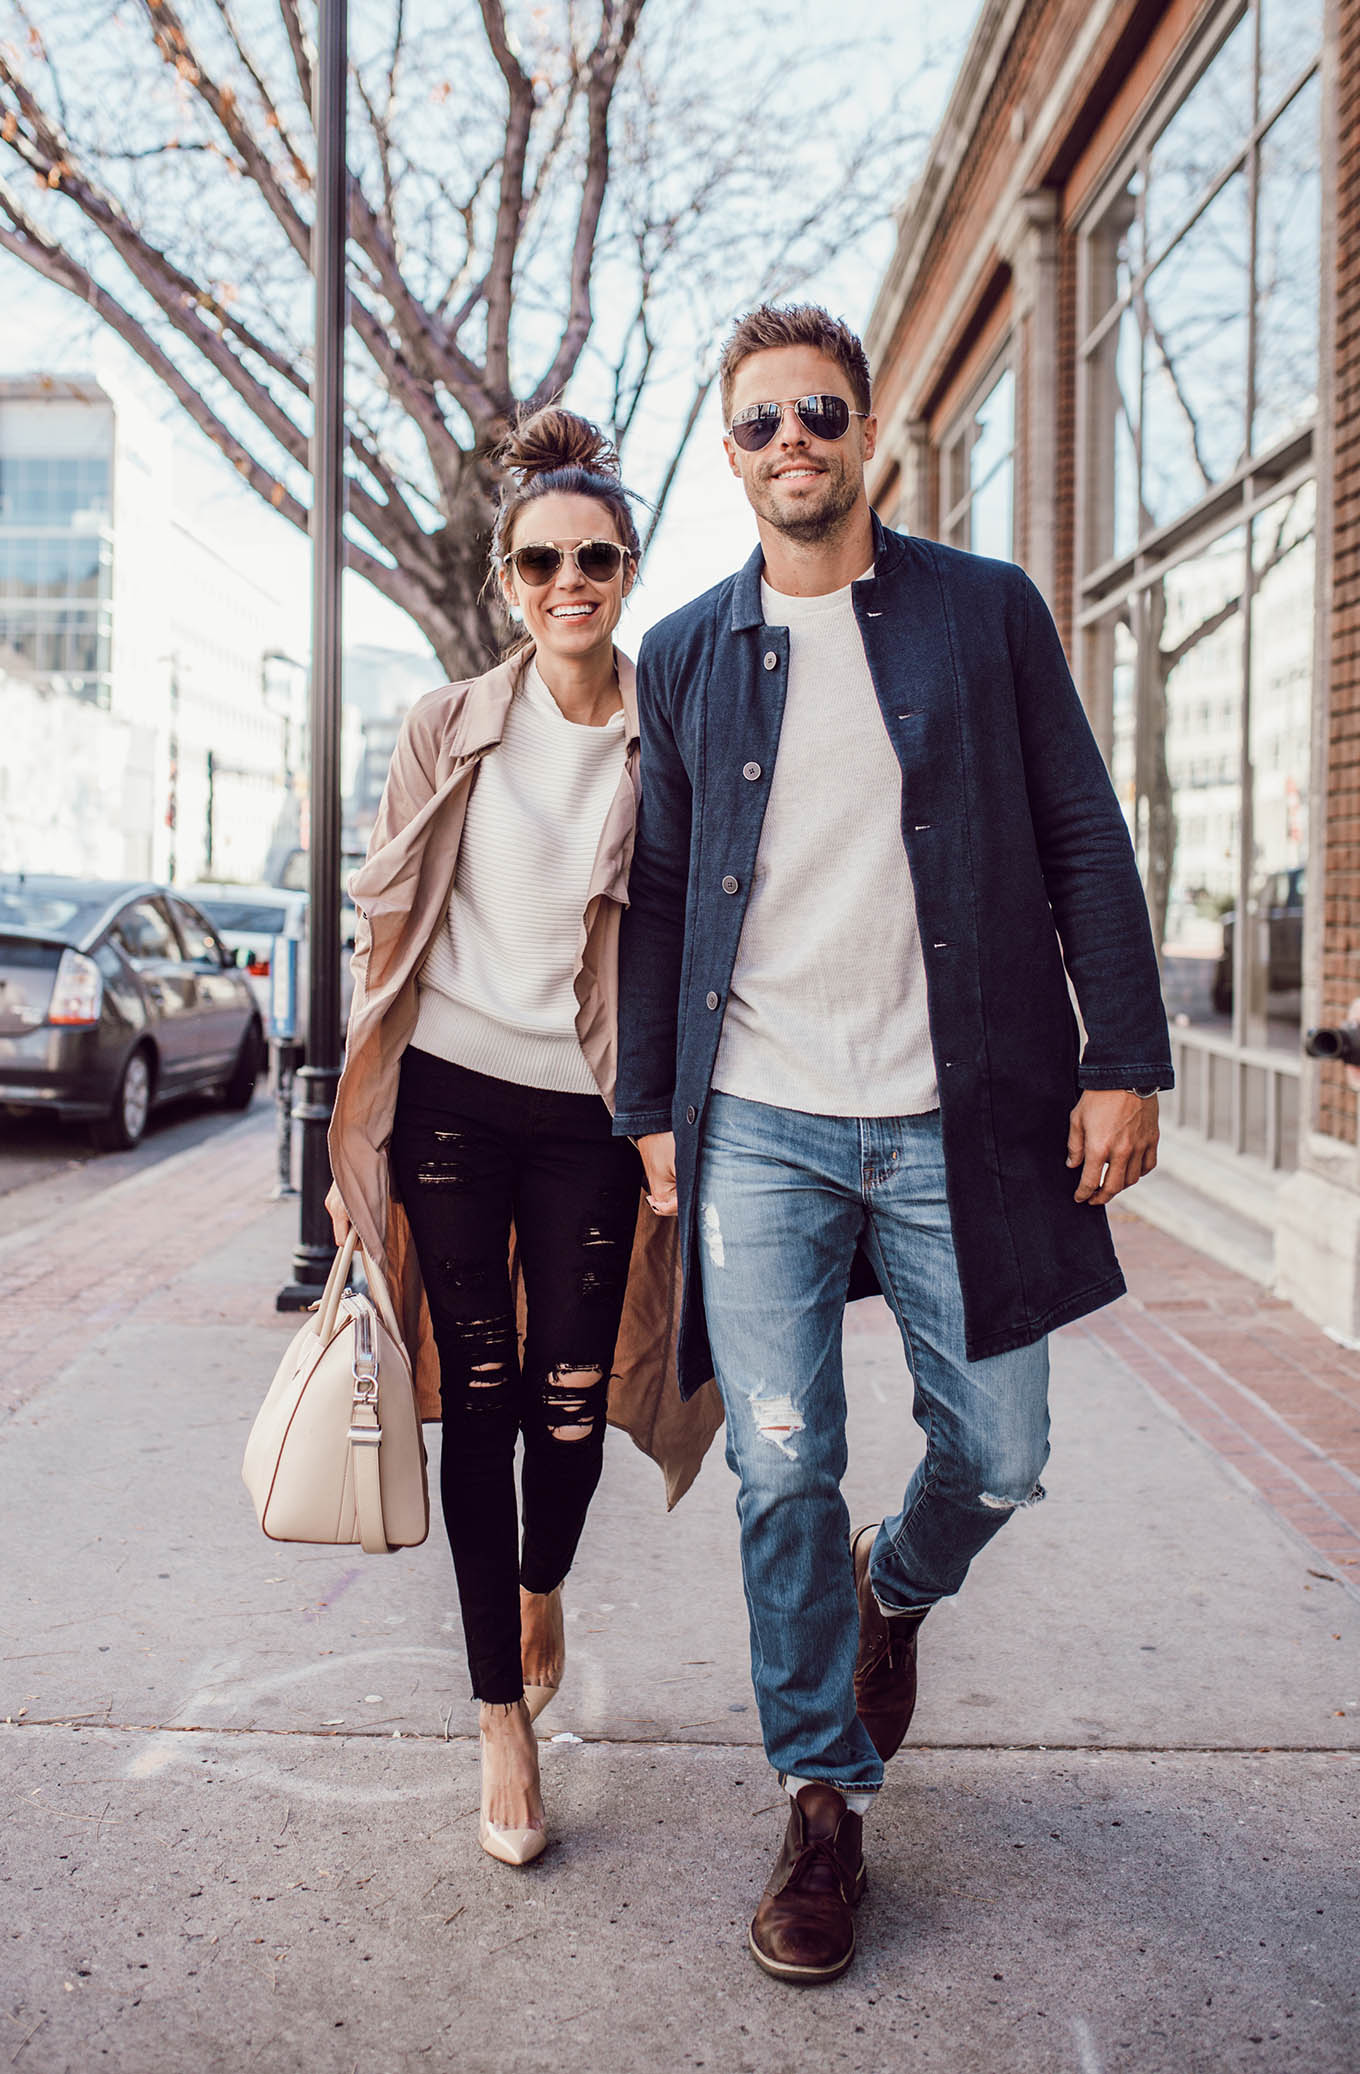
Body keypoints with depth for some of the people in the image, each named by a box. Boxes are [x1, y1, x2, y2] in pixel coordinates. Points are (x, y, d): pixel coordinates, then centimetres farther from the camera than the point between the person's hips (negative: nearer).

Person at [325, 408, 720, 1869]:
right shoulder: (448, 730, 4)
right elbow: (388, 927, 6)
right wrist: (355, 1143, 5)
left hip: (590, 1109, 0)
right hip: (452, 1097, 1)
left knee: (573, 1404, 3)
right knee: (480, 1399, 4)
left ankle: (543, 1587, 39)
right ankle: (502, 1718, 19)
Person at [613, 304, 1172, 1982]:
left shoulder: (988, 613, 6)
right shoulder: (684, 655, 10)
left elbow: (1085, 848, 4)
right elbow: (657, 898, 12)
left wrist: (1126, 1060, -3)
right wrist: (650, 1107, 7)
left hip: (958, 1119, 0)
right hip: (760, 1129, 1)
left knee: (995, 1458, 7)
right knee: (781, 1477, 2)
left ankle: (896, 1589, 42)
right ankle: (824, 1799, 21)